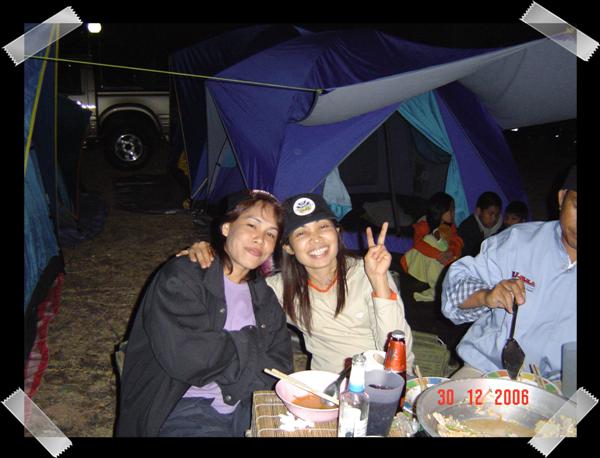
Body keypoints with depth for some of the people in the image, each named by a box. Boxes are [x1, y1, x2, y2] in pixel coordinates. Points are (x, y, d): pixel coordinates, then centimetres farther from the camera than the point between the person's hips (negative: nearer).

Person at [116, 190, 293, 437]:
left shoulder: (265, 298, 14)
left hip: (244, 407, 5)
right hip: (182, 409, -4)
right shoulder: (180, 277, -6)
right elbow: (183, 357, -18)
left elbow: (279, 368, 5)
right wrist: (249, 343, -7)